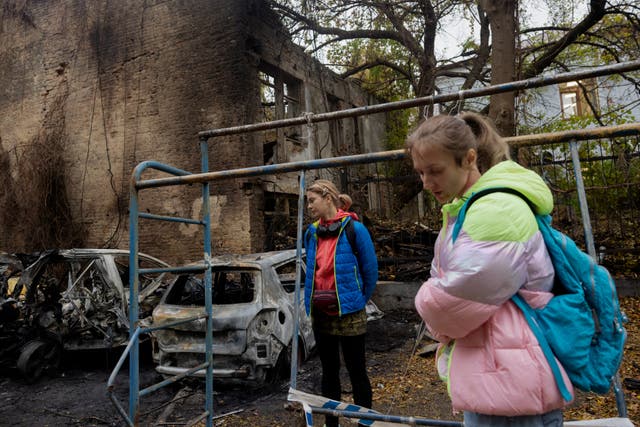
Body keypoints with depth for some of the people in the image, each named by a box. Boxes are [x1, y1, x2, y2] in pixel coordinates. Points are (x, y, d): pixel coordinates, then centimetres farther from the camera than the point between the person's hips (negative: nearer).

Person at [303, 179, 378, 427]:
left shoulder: (354, 229, -12)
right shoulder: (311, 233, 4)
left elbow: (370, 270, -6)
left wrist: (358, 301, 3)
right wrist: (312, 300, 15)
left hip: (348, 314, -5)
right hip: (320, 314, 6)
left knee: (356, 372, 7)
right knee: (329, 372, 18)